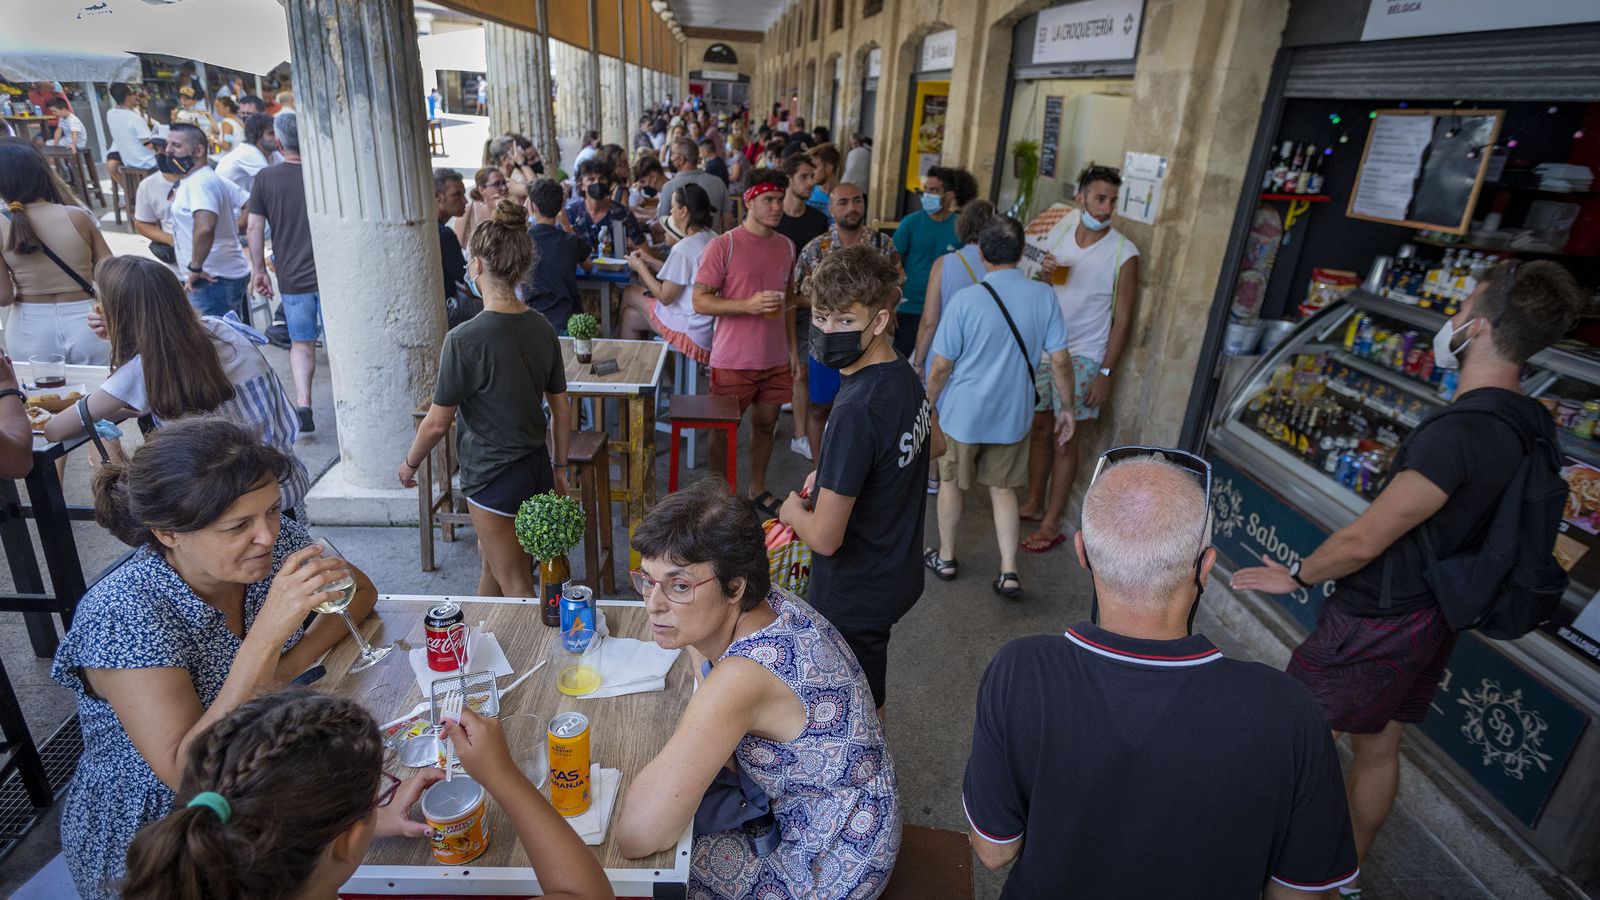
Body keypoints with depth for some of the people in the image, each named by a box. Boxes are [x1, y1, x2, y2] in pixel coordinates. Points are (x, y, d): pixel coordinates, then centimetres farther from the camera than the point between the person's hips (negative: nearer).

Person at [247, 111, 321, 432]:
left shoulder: (266, 178, -1)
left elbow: (254, 227, 0)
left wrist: (258, 269, 10)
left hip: (291, 277, 1)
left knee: (301, 343, 12)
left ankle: (302, 404, 0)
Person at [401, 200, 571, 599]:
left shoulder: (465, 339, -22)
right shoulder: (541, 328, -3)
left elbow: (437, 422, -14)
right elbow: (562, 410, 3)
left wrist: (410, 462, 5)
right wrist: (559, 468, 15)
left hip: (494, 478, -7)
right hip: (537, 468, 7)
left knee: (516, 588, 8)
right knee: (491, 558, 28)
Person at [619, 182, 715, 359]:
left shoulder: (683, 249, -22)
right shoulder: (712, 238, 5)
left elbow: (665, 297, -14)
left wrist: (640, 267, -1)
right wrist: (650, 262, 16)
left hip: (694, 334, -8)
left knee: (630, 293, 10)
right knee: (631, 316, 18)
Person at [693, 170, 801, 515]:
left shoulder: (787, 246, 7)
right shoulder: (723, 245, -11)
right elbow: (700, 301, -13)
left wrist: (792, 348, 13)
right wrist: (748, 305, -24)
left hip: (775, 360, 5)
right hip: (733, 360, -5)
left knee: (765, 424, 16)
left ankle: (758, 490, 34)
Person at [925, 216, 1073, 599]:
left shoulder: (966, 299, -18)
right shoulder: (1044, 296, -9)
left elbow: (941, 367, -14)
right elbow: (1061, 360, -5)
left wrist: (929, 405, 3)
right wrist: (1067, 407, 7)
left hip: (962, 413, -3)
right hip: (1013, 414, 3)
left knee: (951, 483, 17)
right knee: (1003, 488, 18)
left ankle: (945, 558, 33)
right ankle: (1009, 571, 14)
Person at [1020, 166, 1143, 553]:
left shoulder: (1124, 253, -12)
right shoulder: (1061, 228, 3)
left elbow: (1123, 319, -9)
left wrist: (1106, 373, -13)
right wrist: (1044, 273, -10)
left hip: (1082, 358, -5)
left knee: (1066, 443, 0)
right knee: (1039, 429, 13)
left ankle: (1052, 525, 10)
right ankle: (1034, 504, 29)